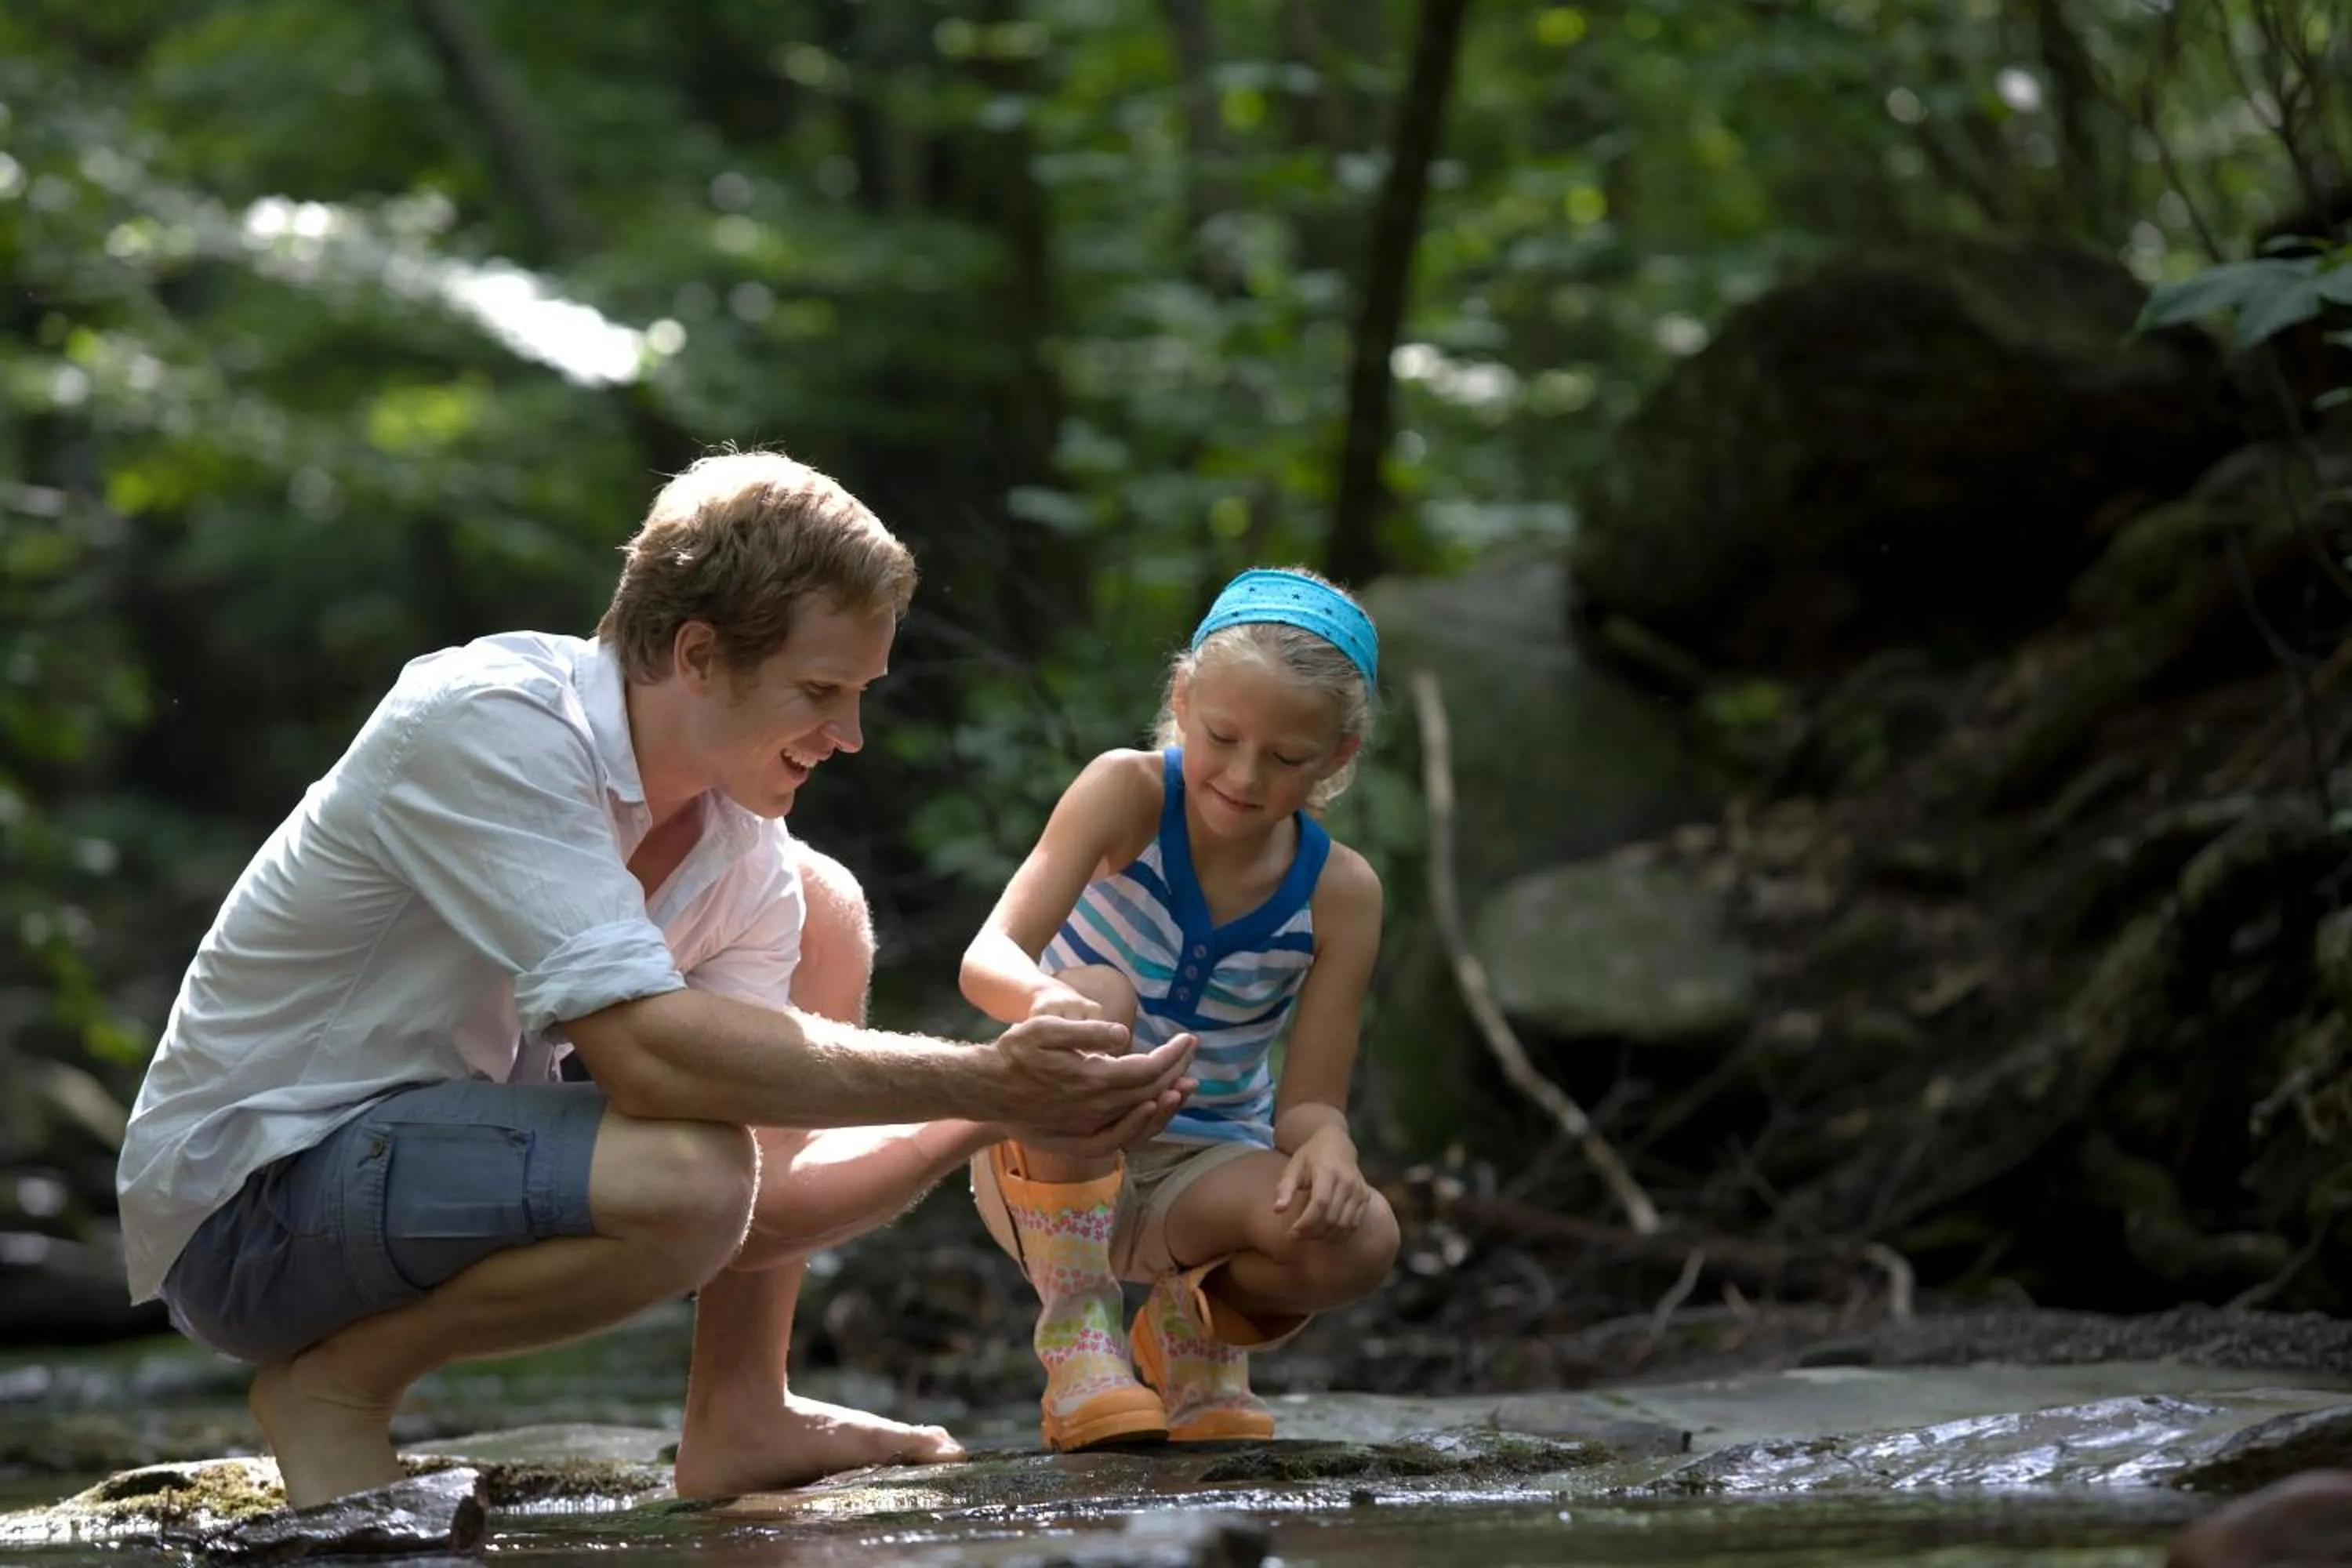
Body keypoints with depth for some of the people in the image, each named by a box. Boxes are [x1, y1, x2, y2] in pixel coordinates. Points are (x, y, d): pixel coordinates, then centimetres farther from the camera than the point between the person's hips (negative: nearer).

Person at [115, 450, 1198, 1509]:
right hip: (246, 1197, -8)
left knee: (822, 913, 5)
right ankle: (336, 1383, -7)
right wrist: (982, 1083, -33)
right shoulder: (487, 723, -25)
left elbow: (759, 1193, -4)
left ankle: (739, 1414, 7)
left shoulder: (746, 854, -3)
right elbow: (647, 1049, -36)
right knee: (685, 1170, -34)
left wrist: (989, 1122, -19)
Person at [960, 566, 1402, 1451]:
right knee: (1097, 999, -34)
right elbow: (988, 958, -24)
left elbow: (1309, 1100, -8)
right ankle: (1077, 1330, -26)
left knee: (1359, 1239, -29)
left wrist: (1325, 1143, -34)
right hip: (1044, 1164, -2)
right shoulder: (1128, 795, -14)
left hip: (1201, 1171, 3)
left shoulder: (1340, 893, -7)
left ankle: (1196, 1337, 8)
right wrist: (1046, 998, -49)